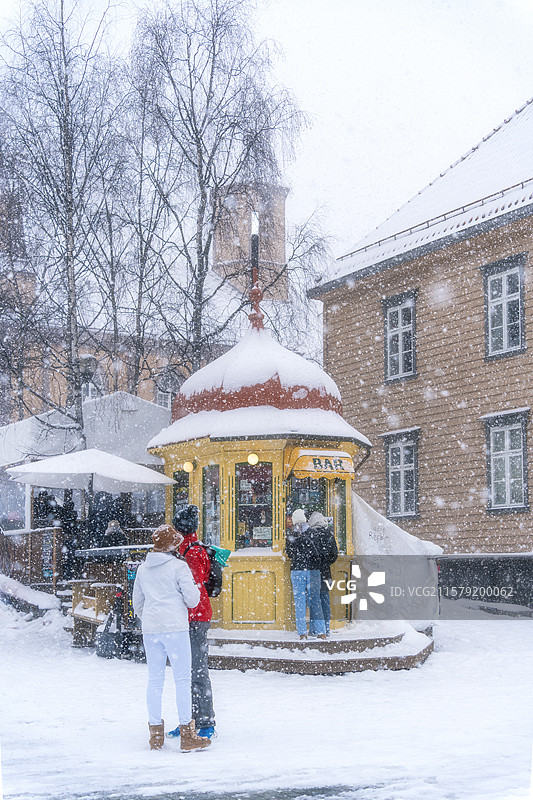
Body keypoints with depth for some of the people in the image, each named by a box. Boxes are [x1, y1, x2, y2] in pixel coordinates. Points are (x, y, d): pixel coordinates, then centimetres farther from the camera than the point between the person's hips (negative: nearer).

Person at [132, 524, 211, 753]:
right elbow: (192, 598, -9)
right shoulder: (178, 566, -6)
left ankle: (156, 733, 12)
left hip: (150, 630, 6)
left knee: (154, 680, 9)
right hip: (175, 628, -6)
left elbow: (137, 603, 19)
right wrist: (195, 590, 13)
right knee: (182, 679, -2)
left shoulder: (143, 569, 12)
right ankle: (187, 735, -1)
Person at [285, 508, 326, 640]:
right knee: (315, 600, 6)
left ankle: (302, 632, 0)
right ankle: (320, 631, 3)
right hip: (313, 570, 0)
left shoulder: (290, 535, 0)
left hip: (297, 570, 0)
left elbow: (288, 553, 9)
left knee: (299, 601, 4)